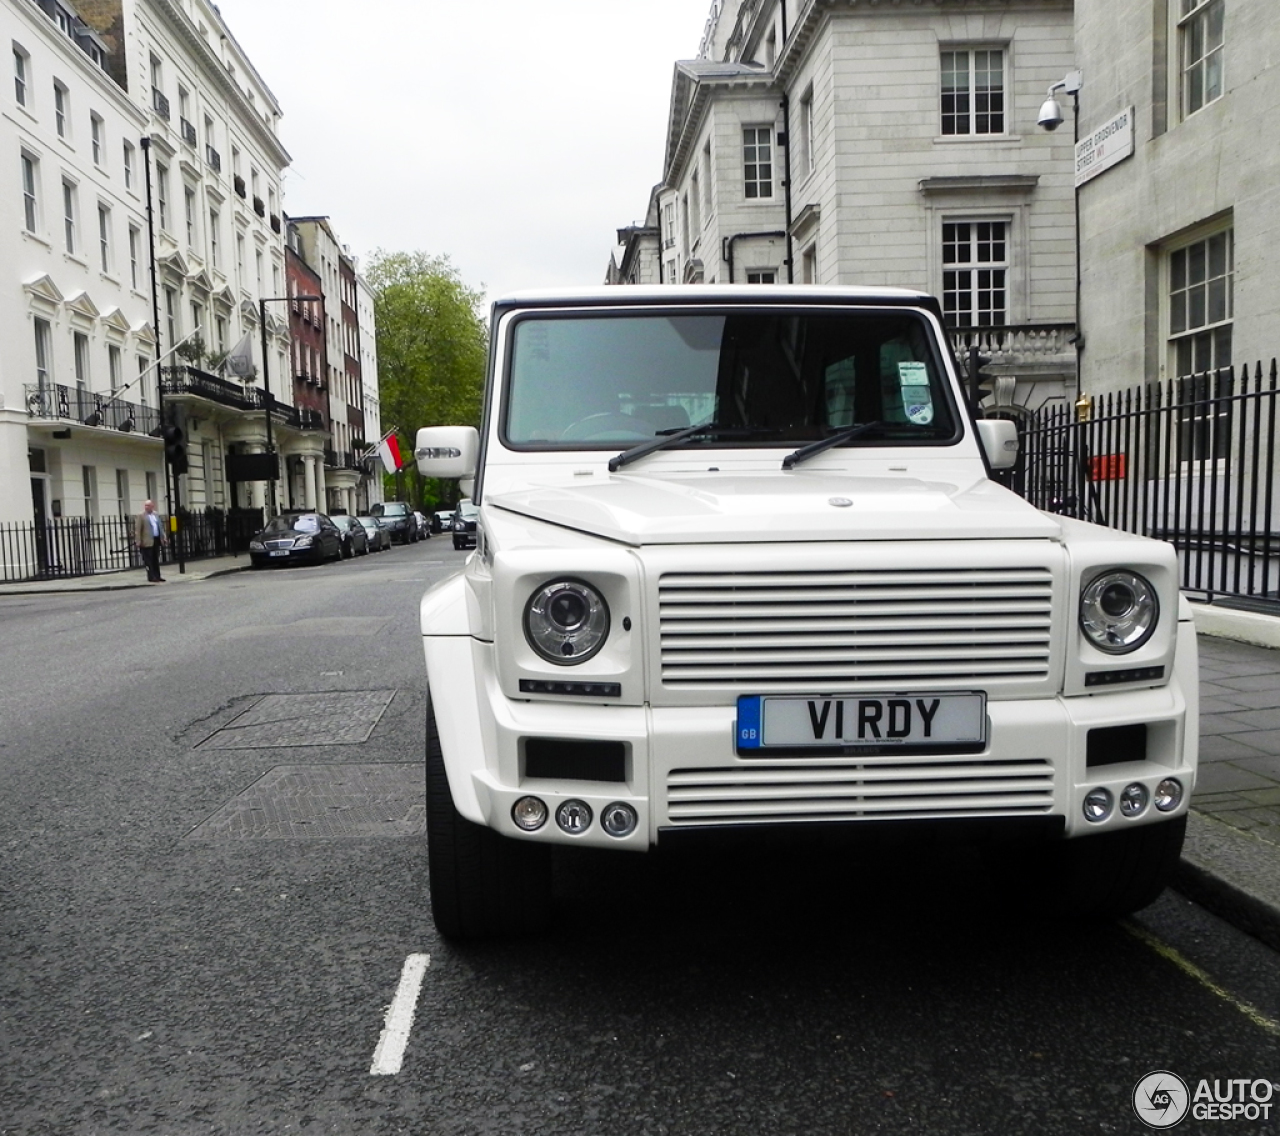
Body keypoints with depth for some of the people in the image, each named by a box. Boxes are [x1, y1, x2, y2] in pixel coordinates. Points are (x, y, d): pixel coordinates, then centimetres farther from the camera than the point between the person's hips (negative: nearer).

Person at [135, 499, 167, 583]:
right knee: (149, 560, -3)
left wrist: (163, 538, 14)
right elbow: (137, 530, -8)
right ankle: (151, 577, -1)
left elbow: (160, 526, 19)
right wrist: (139, 542, -13)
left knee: (156, 559, 12)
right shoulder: (141, 515, -4)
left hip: (157, 539, 6)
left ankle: (157, 576, 16)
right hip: (148, 541, -6)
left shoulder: (155, 514, 14)